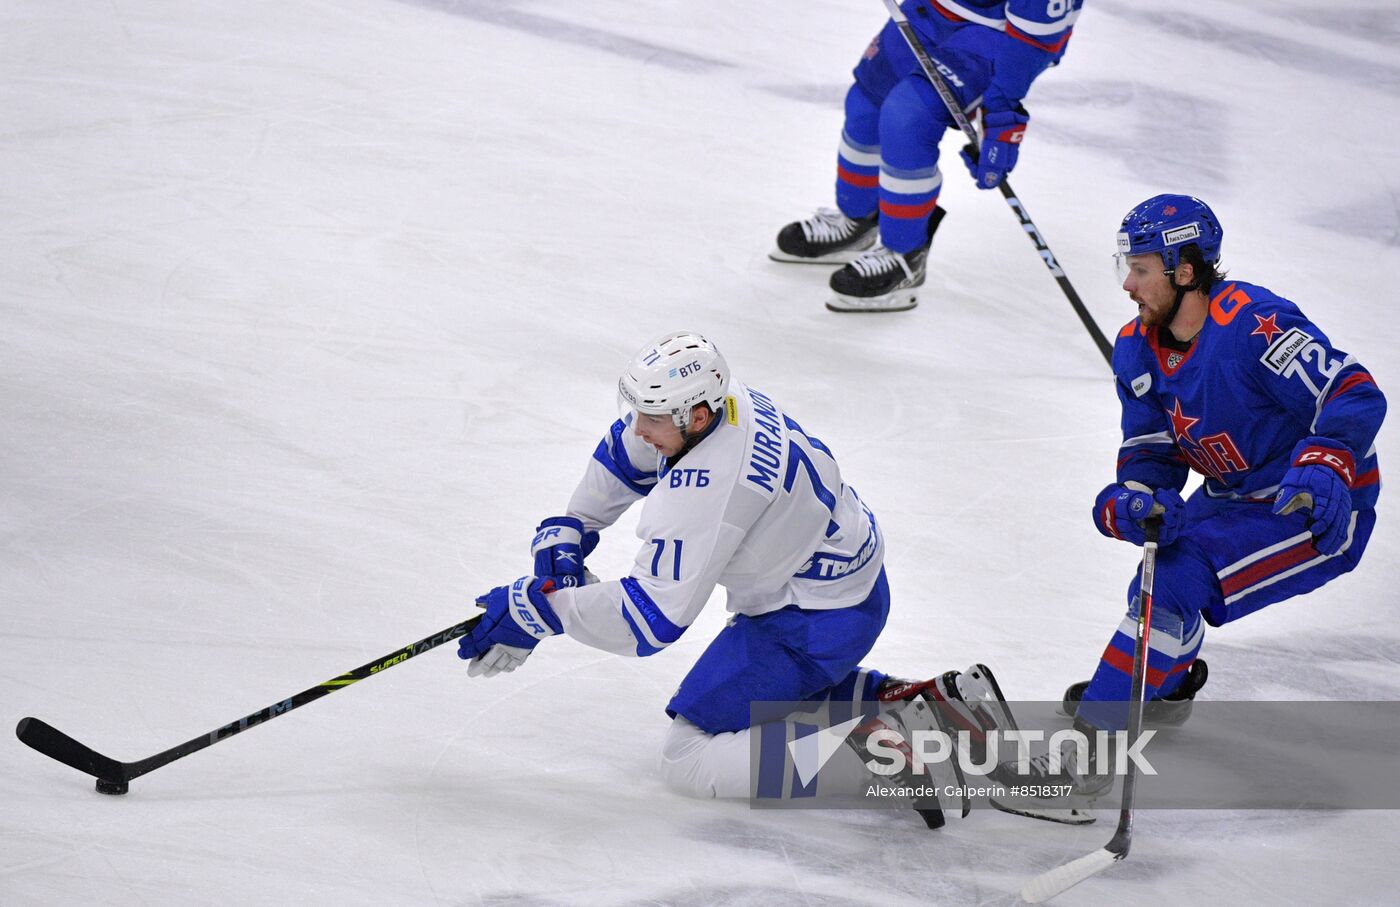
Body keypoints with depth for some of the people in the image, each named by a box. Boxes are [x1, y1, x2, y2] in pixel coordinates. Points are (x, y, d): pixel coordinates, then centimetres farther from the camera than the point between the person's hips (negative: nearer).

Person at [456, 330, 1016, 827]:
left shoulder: (706, 489, -32)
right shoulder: (716, 400, -5)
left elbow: (652, 617, -30)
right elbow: (626, 451, 16)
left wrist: (539, 606, -23)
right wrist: (568, 533, 11)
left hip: (814, 624, -10)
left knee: (688, 759, -5)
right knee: (761, 693, 32)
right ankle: (930, 701, 18)